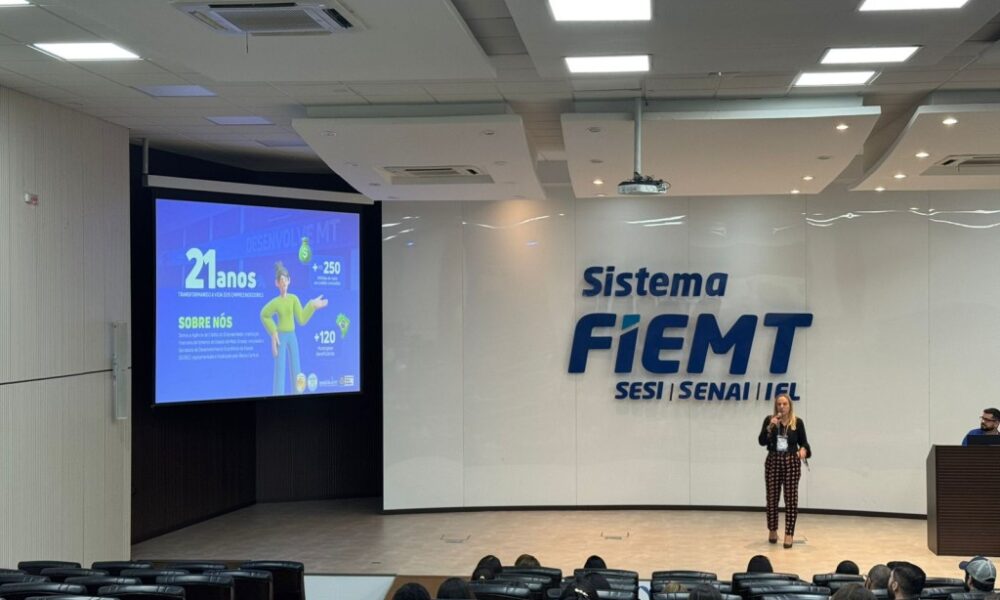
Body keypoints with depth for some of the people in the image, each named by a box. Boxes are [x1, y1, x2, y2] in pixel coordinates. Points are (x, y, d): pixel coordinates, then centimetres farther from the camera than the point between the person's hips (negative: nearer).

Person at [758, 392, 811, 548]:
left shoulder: (797, 422, 0)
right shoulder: (769, 420, 2)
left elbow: (803, 442, 5)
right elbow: (762, 441, -6)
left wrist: (804, 449, -17)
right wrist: (770, 427, -19)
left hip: (792, 462, -1)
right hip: (773, 461, 1)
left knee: (791, 498, -2)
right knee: (772, 497, 7)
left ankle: (789, 534, 1)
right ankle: (772, 530, 24)